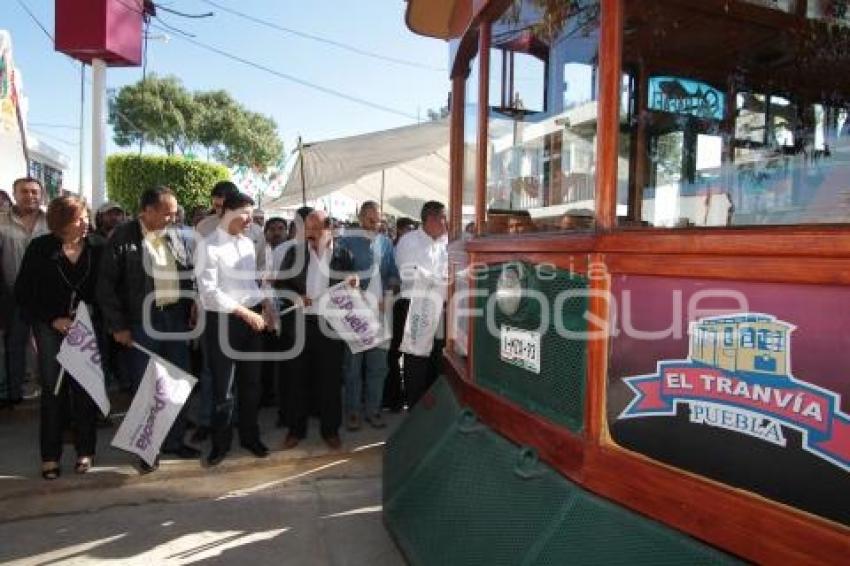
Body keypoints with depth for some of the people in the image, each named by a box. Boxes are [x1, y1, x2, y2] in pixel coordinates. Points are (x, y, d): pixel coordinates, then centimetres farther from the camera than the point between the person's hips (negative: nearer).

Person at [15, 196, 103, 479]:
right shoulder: (40, 248, -5)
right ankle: (50, 455, 13)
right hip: (52, 327, 0)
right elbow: (23, 293, -1)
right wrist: (53, 319, -9)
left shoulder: (97, 248, -5)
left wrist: (95, 315, -13)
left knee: (84, 388, 3)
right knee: (53, 389, 2)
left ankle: (85, 450, 15)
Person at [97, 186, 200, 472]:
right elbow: (106, 284, -8)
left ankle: (174, 440, 27)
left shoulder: (179, 237, 6)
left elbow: (192, 275, 10)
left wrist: (192, 312, 4)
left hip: (176, 318, 5)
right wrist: (118, 326, -10)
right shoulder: (122, 237, -8)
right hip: (140, 321, -4)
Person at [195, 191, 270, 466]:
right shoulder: (208, 246, -11)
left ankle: (250, 436, 30)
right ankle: (221, 442, 22)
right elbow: (209, 291, -18)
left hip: (252, 317, 6)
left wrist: (262, 308, 2)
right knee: (223, 385, 4)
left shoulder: (248, 243, 8)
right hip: (222, 320, -5)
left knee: (251, 381, 14)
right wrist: (245, 312, -19)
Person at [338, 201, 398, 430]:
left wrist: (385, 297, -3)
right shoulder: (347, 242, -3)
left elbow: (393, 274, 12)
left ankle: (373, 409, 20)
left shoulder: (386, 243, 9)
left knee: (378, 364, 8)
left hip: (380, 310, 3)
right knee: (353, 364, 6)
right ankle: (353, 411, 18)